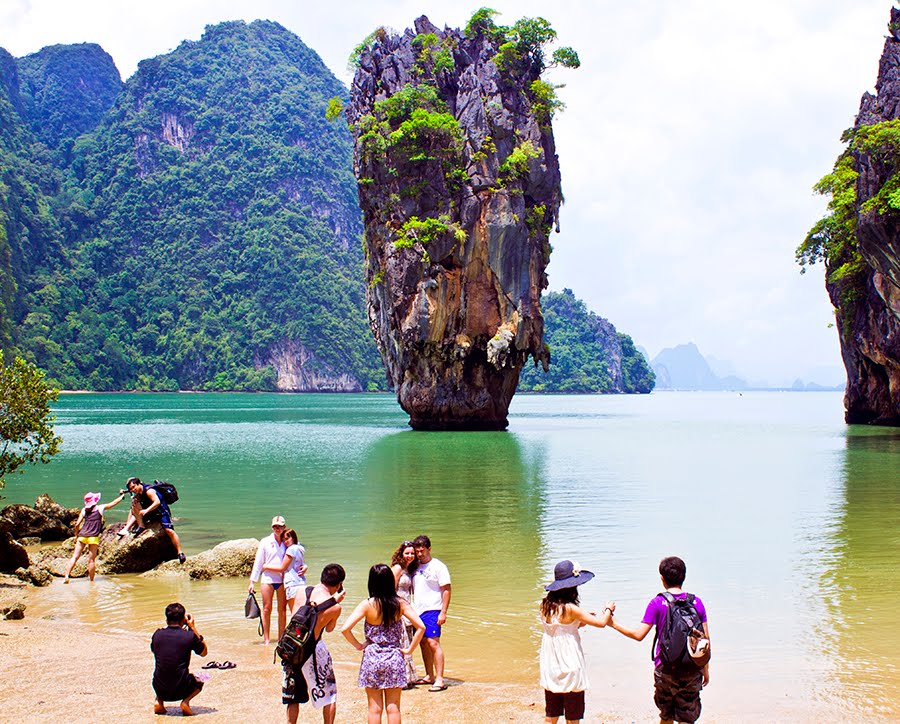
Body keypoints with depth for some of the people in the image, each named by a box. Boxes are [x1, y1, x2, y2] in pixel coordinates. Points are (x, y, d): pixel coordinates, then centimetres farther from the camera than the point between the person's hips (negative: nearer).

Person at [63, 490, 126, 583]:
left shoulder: (84, 510, 10)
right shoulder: (100, 508, 5)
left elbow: (77, 524, 7)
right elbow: (114, 503, 18)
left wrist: (76, 534, 23)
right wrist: (122, 496, 35)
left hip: (82, 536, 2)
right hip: (93, 537, -2)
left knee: (75, 557, 2)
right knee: (91, 560, 1)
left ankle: (66, 576, -10)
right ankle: (91, 580, 6)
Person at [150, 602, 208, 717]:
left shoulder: (158, 634, -1)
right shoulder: (189, 636, -10)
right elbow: (204, 652, 9)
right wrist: (193, 628, 9)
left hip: (160, 690, 3)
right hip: (180, 690, -3)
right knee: (200, 680, 30)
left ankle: (159, 701, 12)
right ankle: (186, 701, 2)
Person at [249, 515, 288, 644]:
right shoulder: (265, 542, 3)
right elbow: (258, 562, 4)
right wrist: (252, 581, 1)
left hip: (283, 579, 1)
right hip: (268, 579, -1)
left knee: (282, 610, 4)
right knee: (267, 609, -1)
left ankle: (281, 638, 13)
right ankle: (266, 639, 4)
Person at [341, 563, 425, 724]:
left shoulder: (367, 605, -11)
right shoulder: (400, 604, -6)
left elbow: (345, 629, -18)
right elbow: (421, 627, -11)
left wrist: (358, 646, -4)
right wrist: (409, 649, -2)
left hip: (372, 658, -1)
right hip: (394, 658, 1)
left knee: (375, 708, 8)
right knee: (393, 707, 10)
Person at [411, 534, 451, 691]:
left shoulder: (438, 566, -5)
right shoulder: (415, 567, 13)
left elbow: (446, 590, -8)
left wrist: (443, 612, -14)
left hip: (432, 610, -6)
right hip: (417, 610, 6)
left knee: (433, 643, -11)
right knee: (423, 643, 9)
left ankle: (439, 680, -11)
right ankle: (429, 676, 18)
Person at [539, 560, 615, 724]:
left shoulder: (545, 605, 0)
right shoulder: (570, 609, -20)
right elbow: (601, 623, -17)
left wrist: (583, 620, 12)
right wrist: (608, 609, 2)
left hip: (550, 670, 6)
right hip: (570, 670, -6)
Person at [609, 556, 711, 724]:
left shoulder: (657, 603, -7)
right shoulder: (696, 602, 0)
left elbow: (638, 634, -10)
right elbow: (705, 639, 2)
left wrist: (614, 624, 4)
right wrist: (705, 669, 13)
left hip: (665, 668, -1)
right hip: (691, 670, 1)